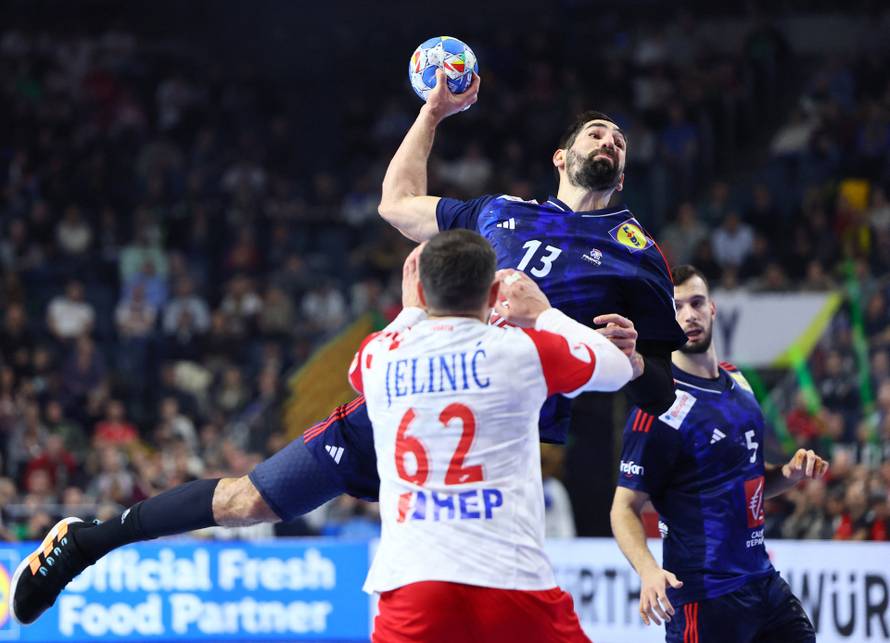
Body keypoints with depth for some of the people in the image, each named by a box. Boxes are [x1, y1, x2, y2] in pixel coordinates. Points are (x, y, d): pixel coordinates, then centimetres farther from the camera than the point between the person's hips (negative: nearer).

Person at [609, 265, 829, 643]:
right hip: (705, 600, -8)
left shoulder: (737, 382, 10)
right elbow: (625, 508, -15)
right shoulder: (660, 407, -15)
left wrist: (789, 474, 3)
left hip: (763, 581, 8)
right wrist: (648, 571, -31)